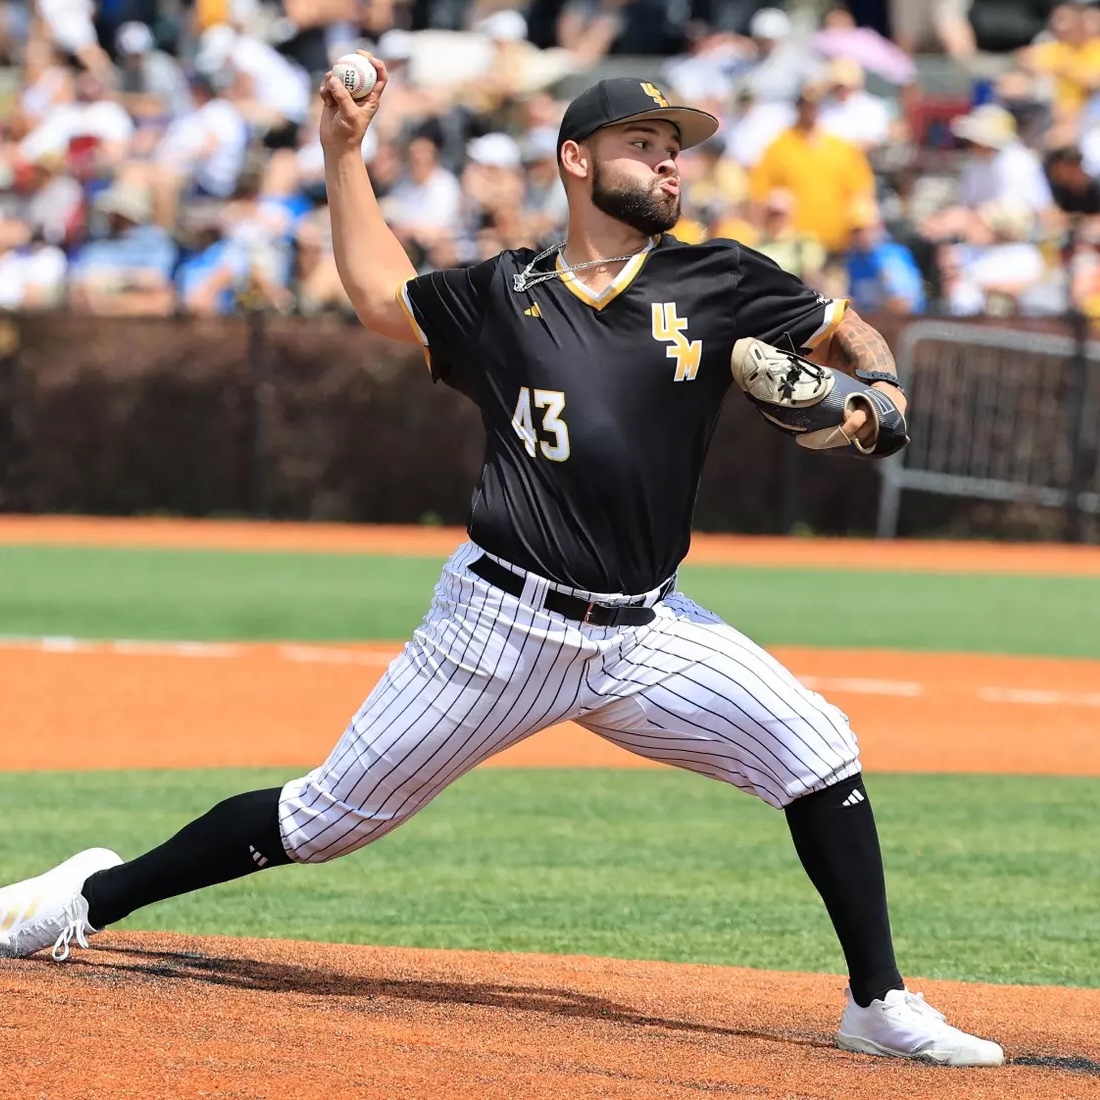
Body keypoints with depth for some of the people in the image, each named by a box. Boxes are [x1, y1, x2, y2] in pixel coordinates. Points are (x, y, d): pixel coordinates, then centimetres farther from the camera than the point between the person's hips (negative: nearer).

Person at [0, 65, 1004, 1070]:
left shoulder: (716, 286, 4)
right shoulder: (504, 296, 5)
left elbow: (847, 335, 9)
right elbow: (383, 296, 21)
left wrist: (877, 392, -13)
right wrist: (344, 153, 18)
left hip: (648, 637, 1)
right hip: (504, 621, -1)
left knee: (815, 751, -15)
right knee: (330, 816, 2)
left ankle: (880, 1006, -4)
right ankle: (92, 899, 17)